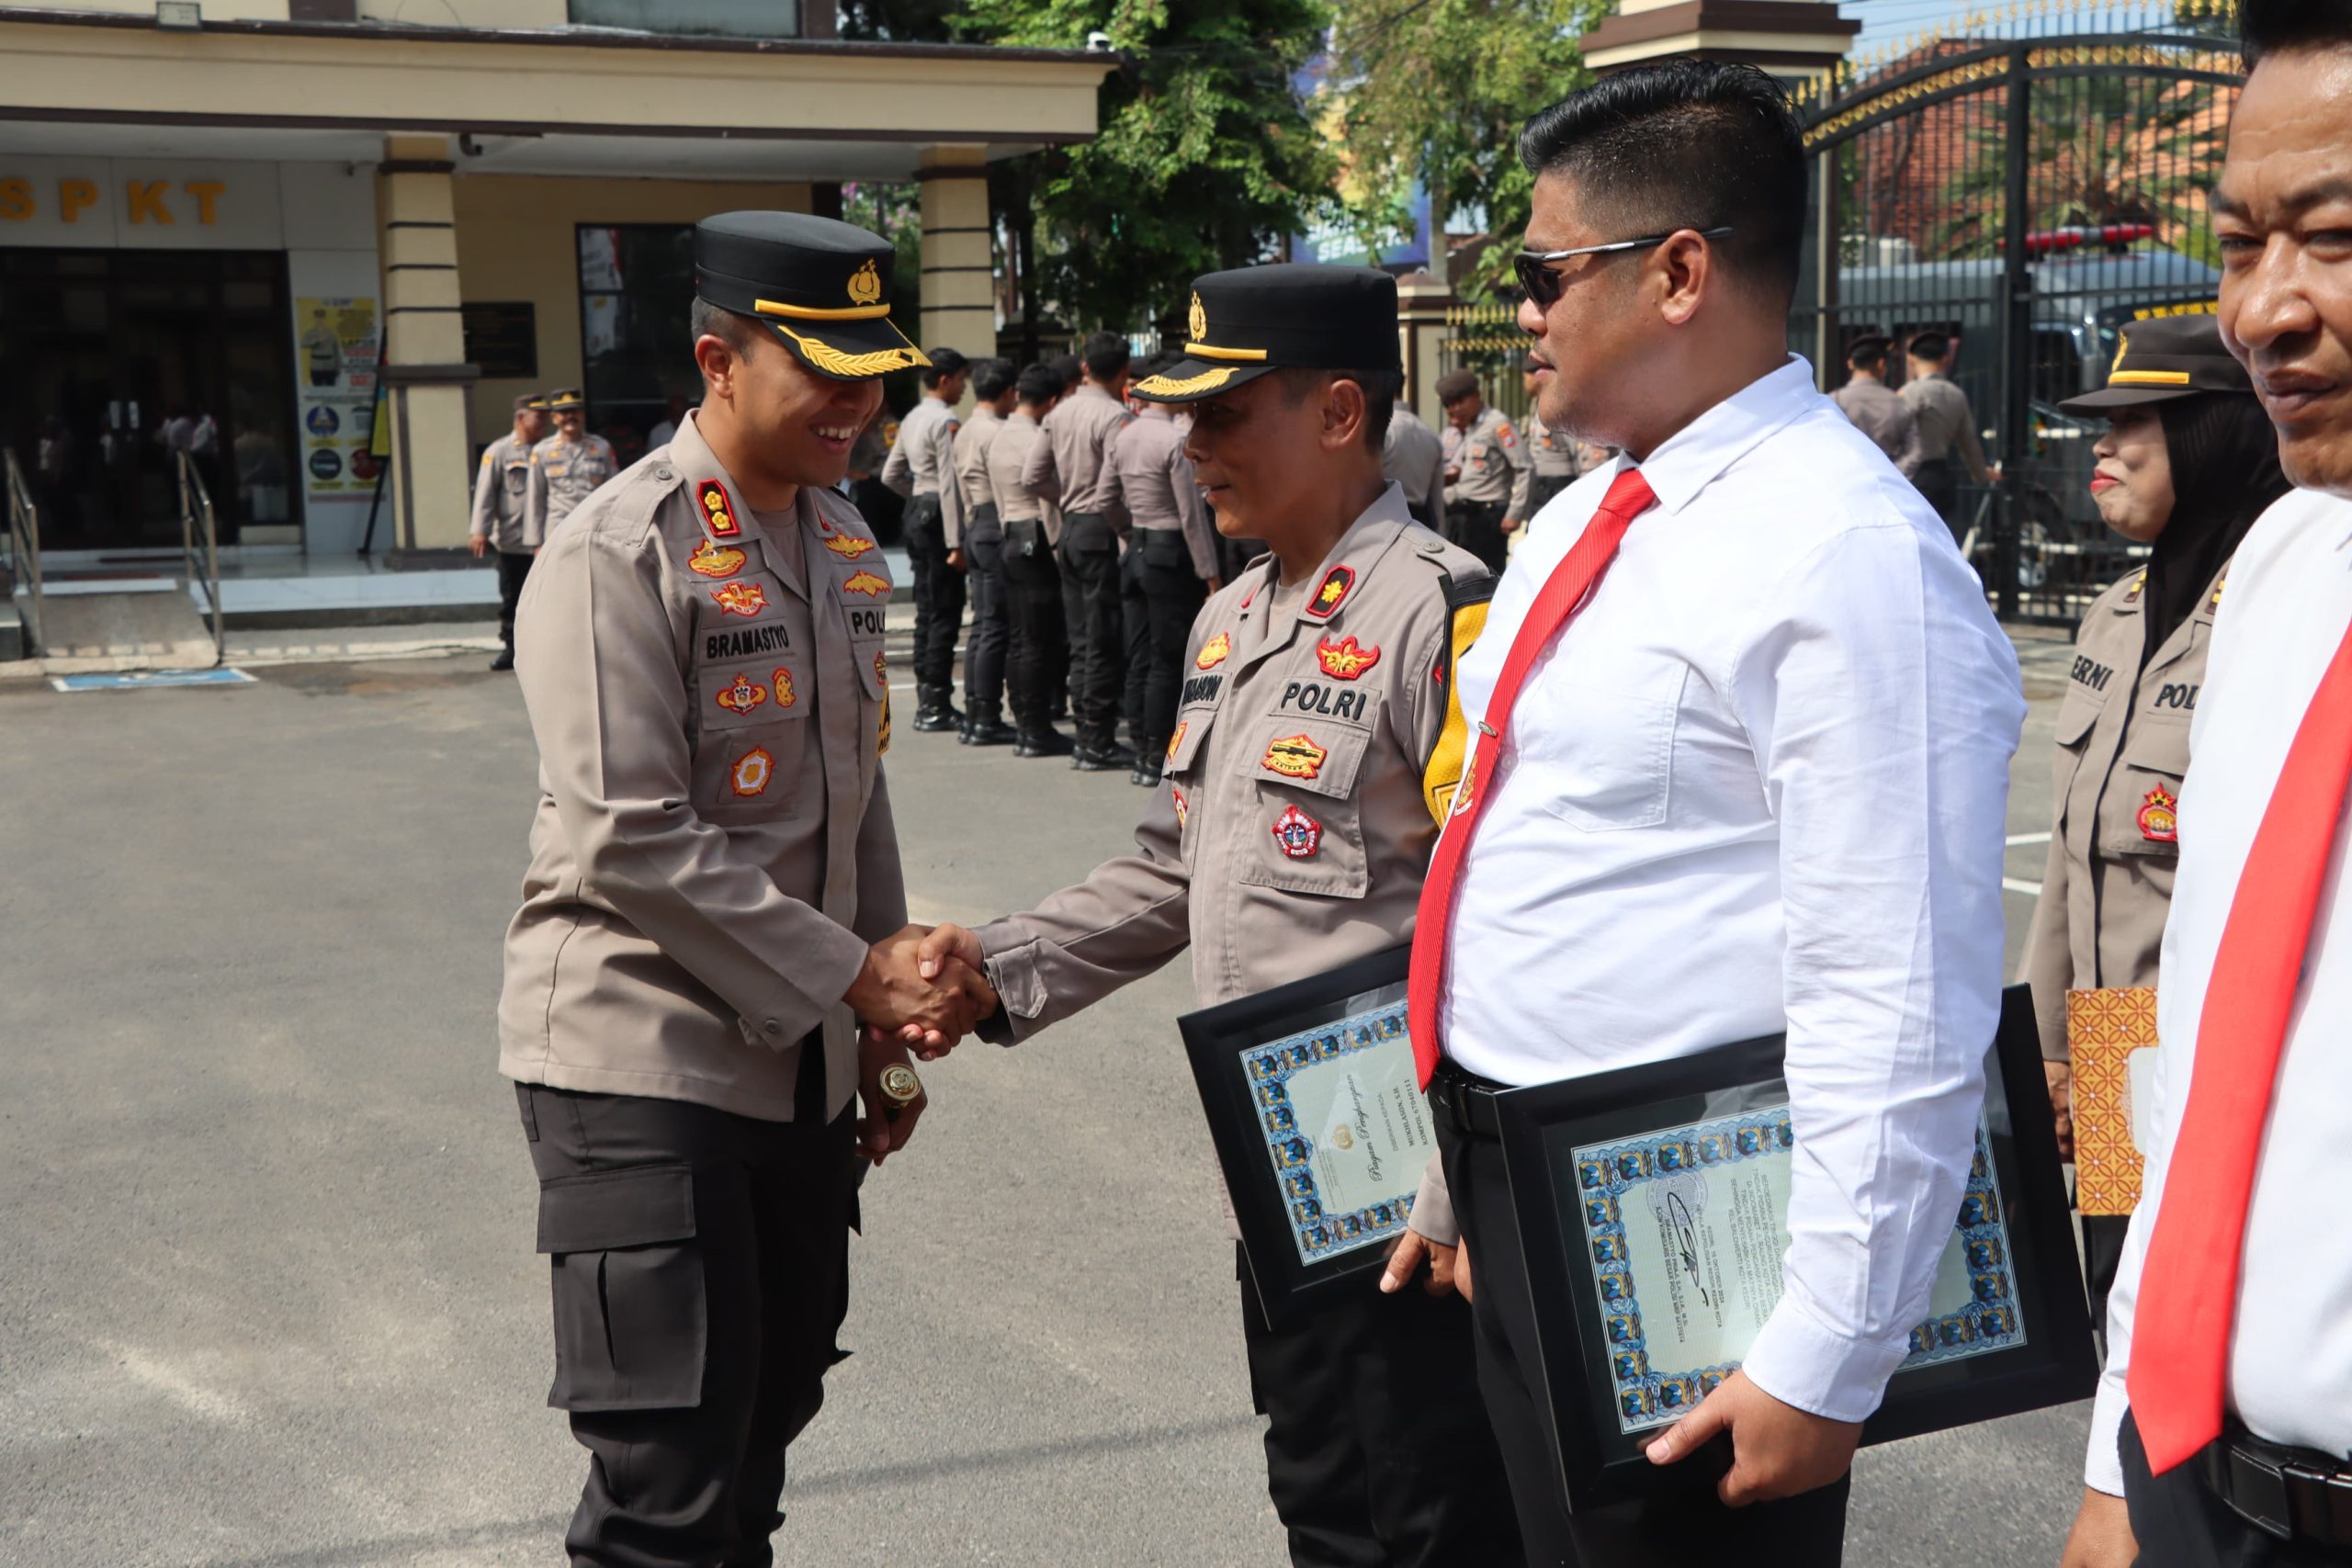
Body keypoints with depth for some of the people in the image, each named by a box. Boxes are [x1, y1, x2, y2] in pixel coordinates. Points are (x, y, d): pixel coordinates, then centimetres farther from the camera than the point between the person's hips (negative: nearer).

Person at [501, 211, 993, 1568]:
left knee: (773, 1414, 16)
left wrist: (884, 1023, 15)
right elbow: (632, 841, -21)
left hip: (806, 1059, 8)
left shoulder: (844, 540, 10)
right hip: (645, 1062, -7)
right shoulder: (616, 557, -15)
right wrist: (857, 975, -17)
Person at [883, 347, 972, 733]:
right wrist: (956, 544, -20)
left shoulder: (912, 419, 15)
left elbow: (891, 475, 20)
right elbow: (950, 484, -19)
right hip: (938, 517, -10)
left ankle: (926, 701, 16)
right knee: (945, 613, -6)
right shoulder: (946, 422, -13)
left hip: (916, 513, 10)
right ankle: (936, 706, -5)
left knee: (927, 610, 12)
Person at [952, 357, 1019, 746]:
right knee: (996, 627, -7)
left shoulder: (964, 433, 17)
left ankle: (974, 718, 13)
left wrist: (969, 536, 20)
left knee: (981, 625, 11)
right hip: (998, 527, -10)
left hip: (975, 526, 10)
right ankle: (987, 721, -5)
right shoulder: (997, 432, -13)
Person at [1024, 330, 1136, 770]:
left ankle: (1085, 737, 16)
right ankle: (1099, 745, 0)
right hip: (1100, 534, -8)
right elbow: (1110, 490, -22)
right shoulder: (1114, 415, -15)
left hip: (1069, 529, 8)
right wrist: (1129, 530, -9)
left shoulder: (1060, 412, 9)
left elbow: (1032, 476, 10)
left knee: (1081, 640, 12)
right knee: (1106, 643, -2)